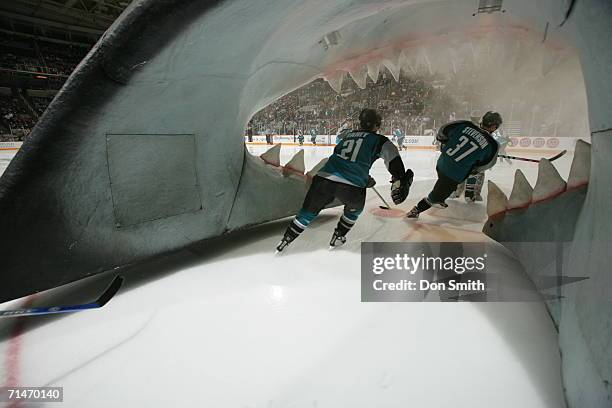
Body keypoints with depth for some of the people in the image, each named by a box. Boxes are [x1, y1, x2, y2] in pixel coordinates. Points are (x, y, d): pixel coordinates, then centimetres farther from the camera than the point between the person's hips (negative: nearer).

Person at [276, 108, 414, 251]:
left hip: (324, 177, 4)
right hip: (351, 187, -3)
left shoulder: (348, 135, 29)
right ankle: (338, 237, 36)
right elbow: (393, 159, -3)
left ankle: (286, 239, 23)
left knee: (308, 212, 20)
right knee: (354, 208, 31)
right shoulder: (379, 140, 13)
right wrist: (398, 180, -13)